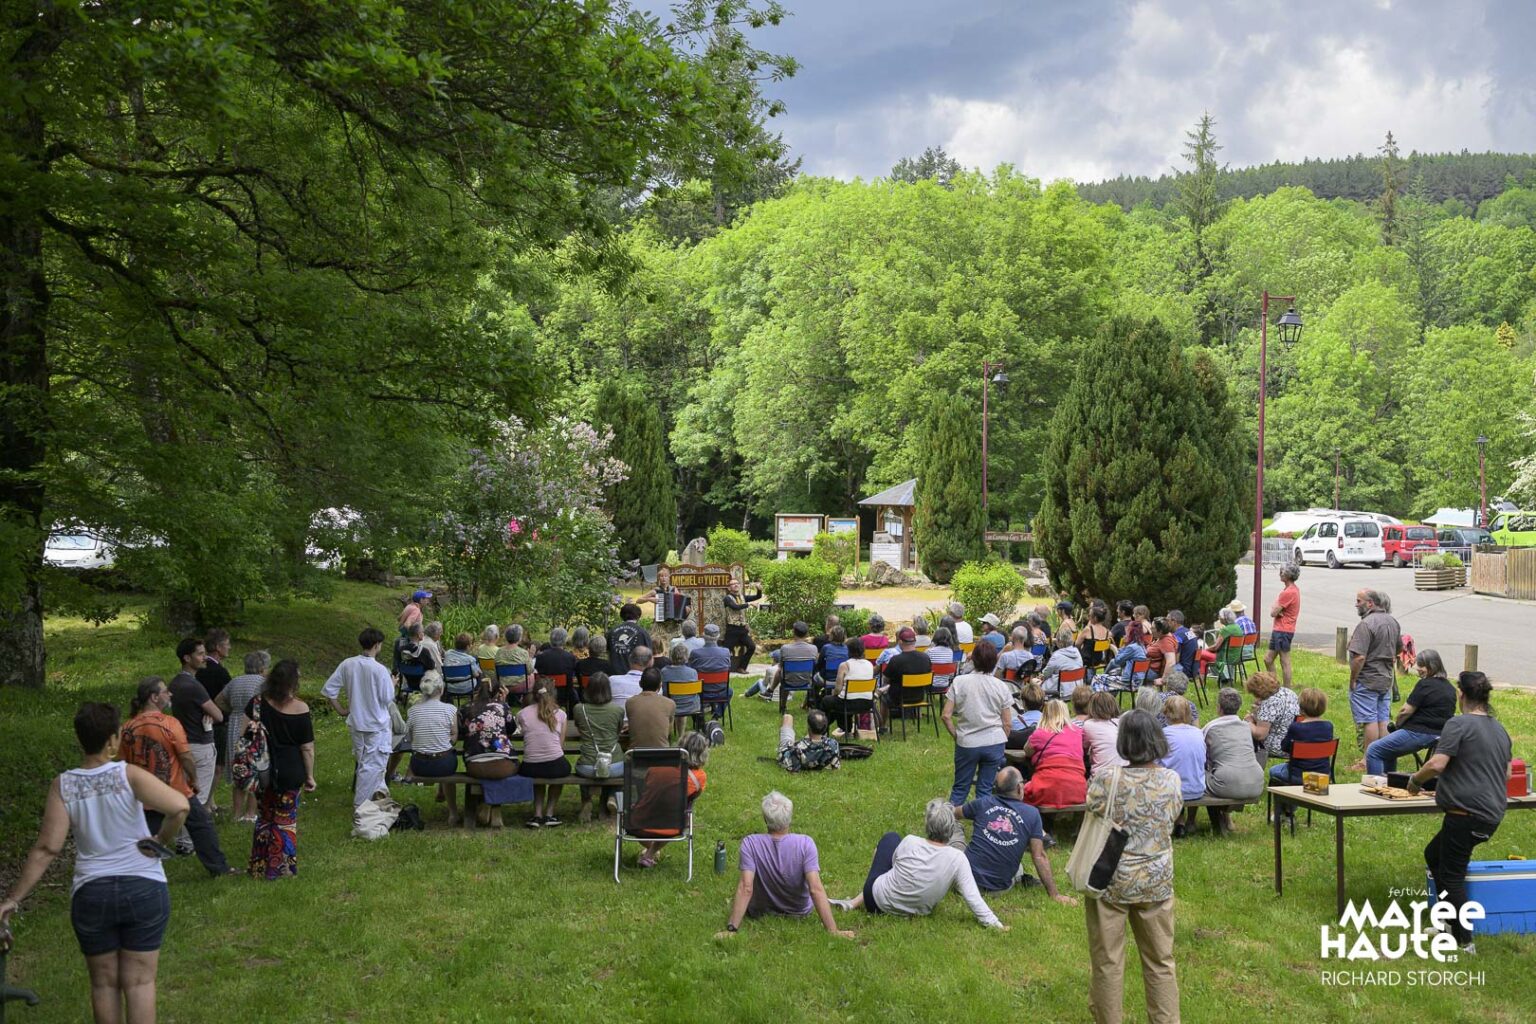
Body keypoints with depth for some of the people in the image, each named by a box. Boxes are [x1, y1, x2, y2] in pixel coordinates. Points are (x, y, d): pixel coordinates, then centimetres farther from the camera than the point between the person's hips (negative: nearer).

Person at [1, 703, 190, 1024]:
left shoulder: (62, 786, -4)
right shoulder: (129, 775, -11)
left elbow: (47, 847, -8)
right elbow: (179, 807, -23)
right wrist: (161, 841, -6)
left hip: (90, 894, 2)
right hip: (144, 889, -2)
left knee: (104, 982, 17)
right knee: (139, 982, 6)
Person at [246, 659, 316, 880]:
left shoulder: (257, 704, -8)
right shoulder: (300, 709, -13)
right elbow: (307, 748, -7)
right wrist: (310, 776, 1)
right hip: (291, 772, -2)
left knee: (264, 817, 17)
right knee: (286, 820, 12)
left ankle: (260, 868, 23)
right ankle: (282, 868, 17)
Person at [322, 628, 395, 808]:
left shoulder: (347, 665, -6)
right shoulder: (380, 670, -21)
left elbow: (328, 690, -4)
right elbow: (388, 699, -14)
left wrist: (341, 710, 7)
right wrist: (392, 685, 4)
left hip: (355, 723, 5)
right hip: (377, 725, -5)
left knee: (363, 762, 22)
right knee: (372, 765, 5)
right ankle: (361, 805, 9)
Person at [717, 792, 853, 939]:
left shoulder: (750, 844, -28)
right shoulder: (806, 844, -29)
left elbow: (746, 888, -33)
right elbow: (816, 889, -33)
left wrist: (731, 929, -31)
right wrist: (833, 931, -31)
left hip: (761, 913, 0)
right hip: (801, 913, 1)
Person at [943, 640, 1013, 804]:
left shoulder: (959, 682, -6)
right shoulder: (1001, 686, -2)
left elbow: (946, 715, -7)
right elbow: (1007, 723, 1)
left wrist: (956, 735, 6)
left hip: (966, 743, -1)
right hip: (994, 743, 1)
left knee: (960, 788, 12)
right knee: (985, 790, 9)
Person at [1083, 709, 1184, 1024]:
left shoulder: (1106, 780, -19)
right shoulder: (1171, 780, -8)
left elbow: (1091, 818, -5)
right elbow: (1173, 818, 7)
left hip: (1111, 881, -2)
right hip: (1157, 882, 3)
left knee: (1108, 962, 11)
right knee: (1161, 962, 16)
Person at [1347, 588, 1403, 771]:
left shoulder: (1366, 625, -21)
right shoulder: (1392, 621, 8)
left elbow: (1359, 657, -25)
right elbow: (1399, 648, 21)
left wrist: (1352, 680, -16)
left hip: (1367, 681, -8)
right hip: (1387, 679, 8)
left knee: (1368, 720, -3)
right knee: (1382, 720, 13)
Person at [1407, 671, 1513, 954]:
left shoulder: (1459, 725, -14)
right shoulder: (1500, 729, 13)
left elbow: (1437, 764, -22)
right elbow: (1507, 774, 21)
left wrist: (1415, 779, -4)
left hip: (1467, 812, -9)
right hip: (1493, 813, 9)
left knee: (1451, 875, 0)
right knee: (1434, 854, 22)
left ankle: (1464, 942, 2)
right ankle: (1451, 922, 25)